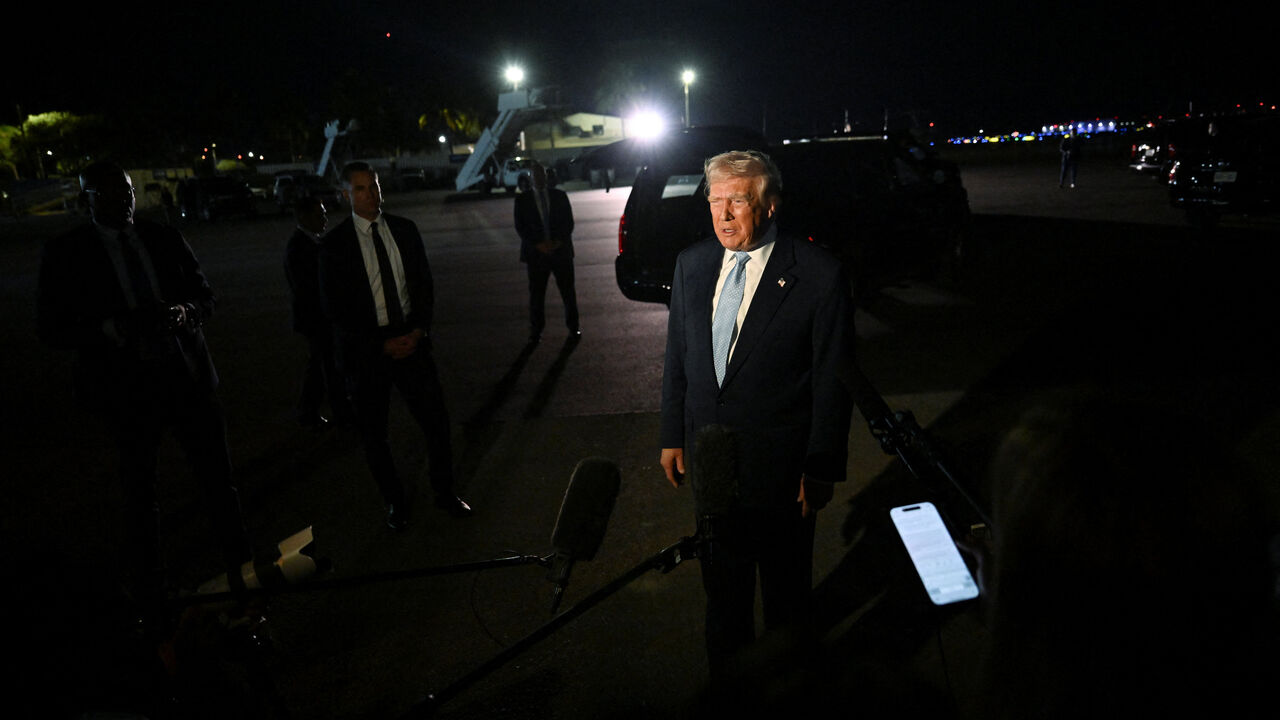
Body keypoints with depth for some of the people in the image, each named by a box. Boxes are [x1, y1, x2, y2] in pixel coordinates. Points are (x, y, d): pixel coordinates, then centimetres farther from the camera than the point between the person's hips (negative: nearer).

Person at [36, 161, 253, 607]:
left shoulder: (166, 239, 5)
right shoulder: (66, 253, -3)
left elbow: (204, 295, 10)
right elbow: (52, 328, -6)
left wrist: (187, 312, -14)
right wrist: (114, 328, -23)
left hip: (188, 376, 2)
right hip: (128, 390, -2)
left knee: (218, 479, 8)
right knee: (139, 490, 15)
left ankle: (241, 565, 26)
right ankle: (147, 584, 34)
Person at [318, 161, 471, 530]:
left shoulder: (404, 229, 4)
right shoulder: (335, 244, -6)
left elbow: (424, 284, 8)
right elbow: (334, 308, -8)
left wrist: (420, 330, -7)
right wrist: (382, 344, -13)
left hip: (410, 341, 2)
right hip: (365, 353, -2)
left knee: (436, 420, 3)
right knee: (374, 434, 8)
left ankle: (444, 492, 24)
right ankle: (394, 501, 28)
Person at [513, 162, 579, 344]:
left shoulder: (559, 196, 7)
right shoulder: (522, 200, 4)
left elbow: (569, 222, 5)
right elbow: (520, 227, 0)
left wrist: (560, 241, -11)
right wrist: (538, 244, -13)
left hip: (561, 250, 1)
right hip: (536, 253, -1)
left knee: (568, 290, 6)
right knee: (536, 293, 2)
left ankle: (573, 327, 19)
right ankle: (536, 331, 12)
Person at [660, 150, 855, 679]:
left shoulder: (818, 276, -16)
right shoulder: (692, 264, -2)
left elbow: (834, 379, -12)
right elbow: (677, 357, 6)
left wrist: (823, 468, -10)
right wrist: (673, 436, 7)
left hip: (780, 464, -4)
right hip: (709, 457, 4)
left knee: (785, 580, 18)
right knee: (722, 575, 22)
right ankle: (726, 668, 46)